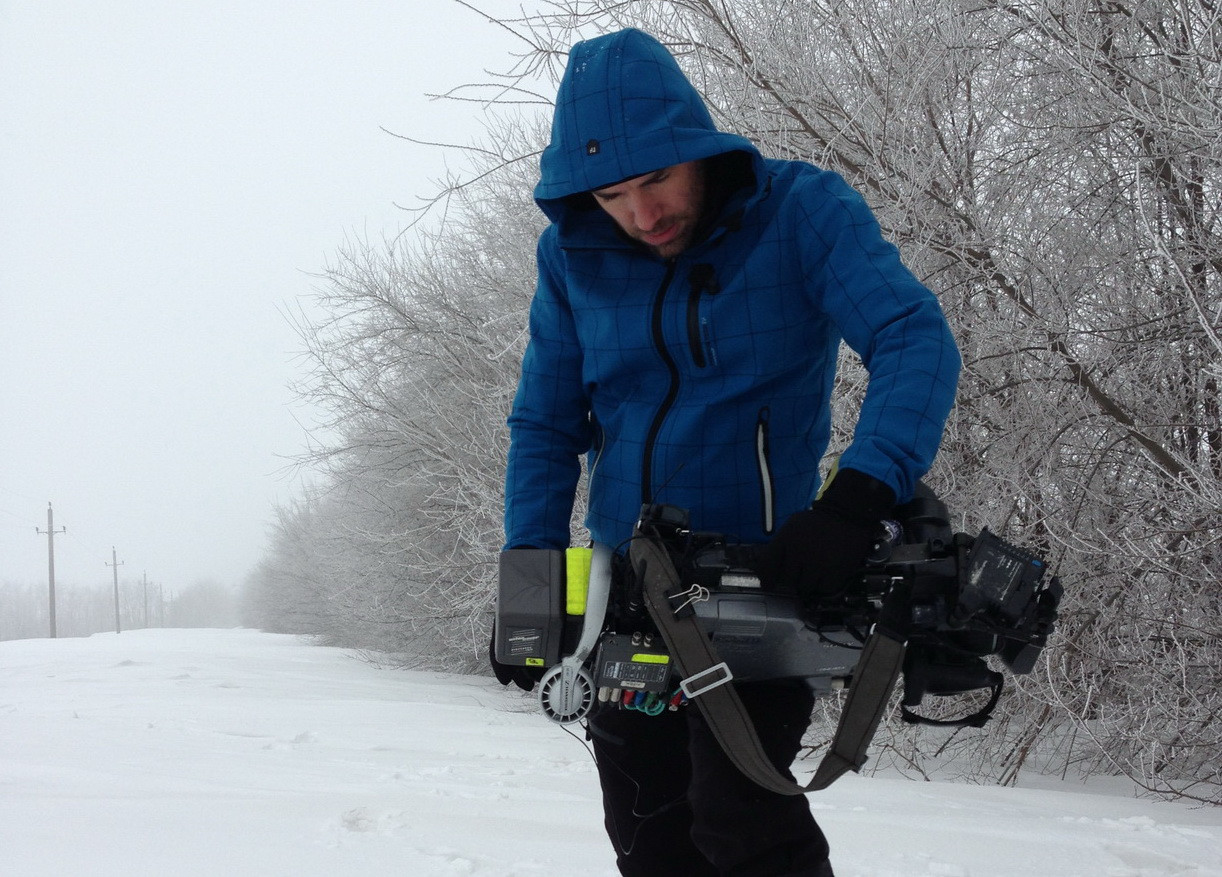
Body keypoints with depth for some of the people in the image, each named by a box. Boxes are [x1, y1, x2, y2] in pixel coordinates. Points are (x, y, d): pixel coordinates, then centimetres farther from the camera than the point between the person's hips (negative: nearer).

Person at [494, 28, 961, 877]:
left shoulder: (802, 212, -12)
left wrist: (859, 496, -38)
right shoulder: (574, 253, 0)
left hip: (763, 573, -5)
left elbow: (917, 341, -23)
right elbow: (547, 425, 7)